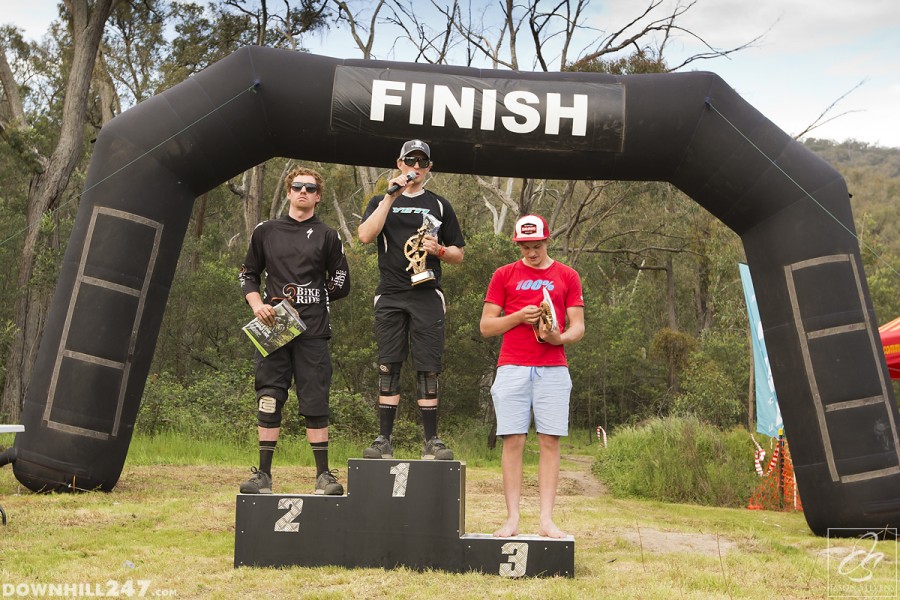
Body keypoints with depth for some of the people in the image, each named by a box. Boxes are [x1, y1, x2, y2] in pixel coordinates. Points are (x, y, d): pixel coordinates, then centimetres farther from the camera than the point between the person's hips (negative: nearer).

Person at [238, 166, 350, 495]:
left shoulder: (327, 236, 10)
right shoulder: (265, 231, 14)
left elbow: (342, 283, 10)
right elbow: (248, 274, 18)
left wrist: (307, 297, 0)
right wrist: (257, 304, -1)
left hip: (312, 331, -1)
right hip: (272, 328, 2)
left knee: (315, 402, -3)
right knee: (268, 400, 2)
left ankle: (324, 475, 3)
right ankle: (263, 474, 8)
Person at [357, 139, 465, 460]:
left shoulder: (439, 205, 15)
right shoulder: (381, 202, 14)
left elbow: (458, 254, 16)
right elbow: (365, 235, -6)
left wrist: (439, 250, -6)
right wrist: (391, 197, -9)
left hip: (427, 295, 0)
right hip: (390, 296, 0)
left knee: (428, 368, -3)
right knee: (388, 368, 0)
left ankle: (431, 440, 2)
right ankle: (384, 440, 4)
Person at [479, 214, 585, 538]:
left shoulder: (567, 276, 13)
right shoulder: (504, 275, 11)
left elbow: (578, 326, 9)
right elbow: (486, 326, 8)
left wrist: (560, 337, -12)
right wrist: (519, 316, -8)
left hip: (553, 370, 0)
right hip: (512, 368, 0)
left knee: (550, 441, -3)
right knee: (513, 440, -4)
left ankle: (547, 520, 0)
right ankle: (512, 518, 0)